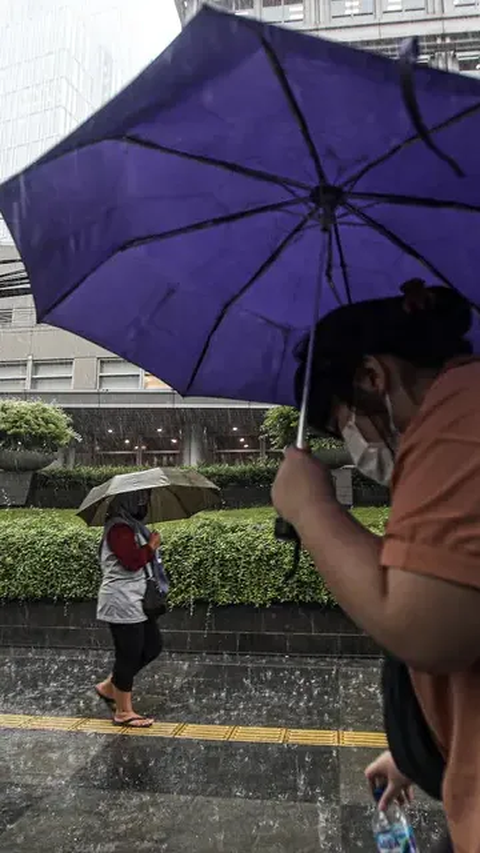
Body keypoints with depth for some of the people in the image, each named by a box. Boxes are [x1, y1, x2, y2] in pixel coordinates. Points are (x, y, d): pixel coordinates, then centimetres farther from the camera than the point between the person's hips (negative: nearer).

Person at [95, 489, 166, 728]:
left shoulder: (133, 525, 13)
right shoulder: (119, 528, -19)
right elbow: (132, 561, -27)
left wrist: (149, 547, 7)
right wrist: (151, 546, -14)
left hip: (136, 601, 11)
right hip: (123, 604, -11)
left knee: (152, 647, 15)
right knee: (129, 655, 0)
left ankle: (109, 687, 27)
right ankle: (123, 712, 16)